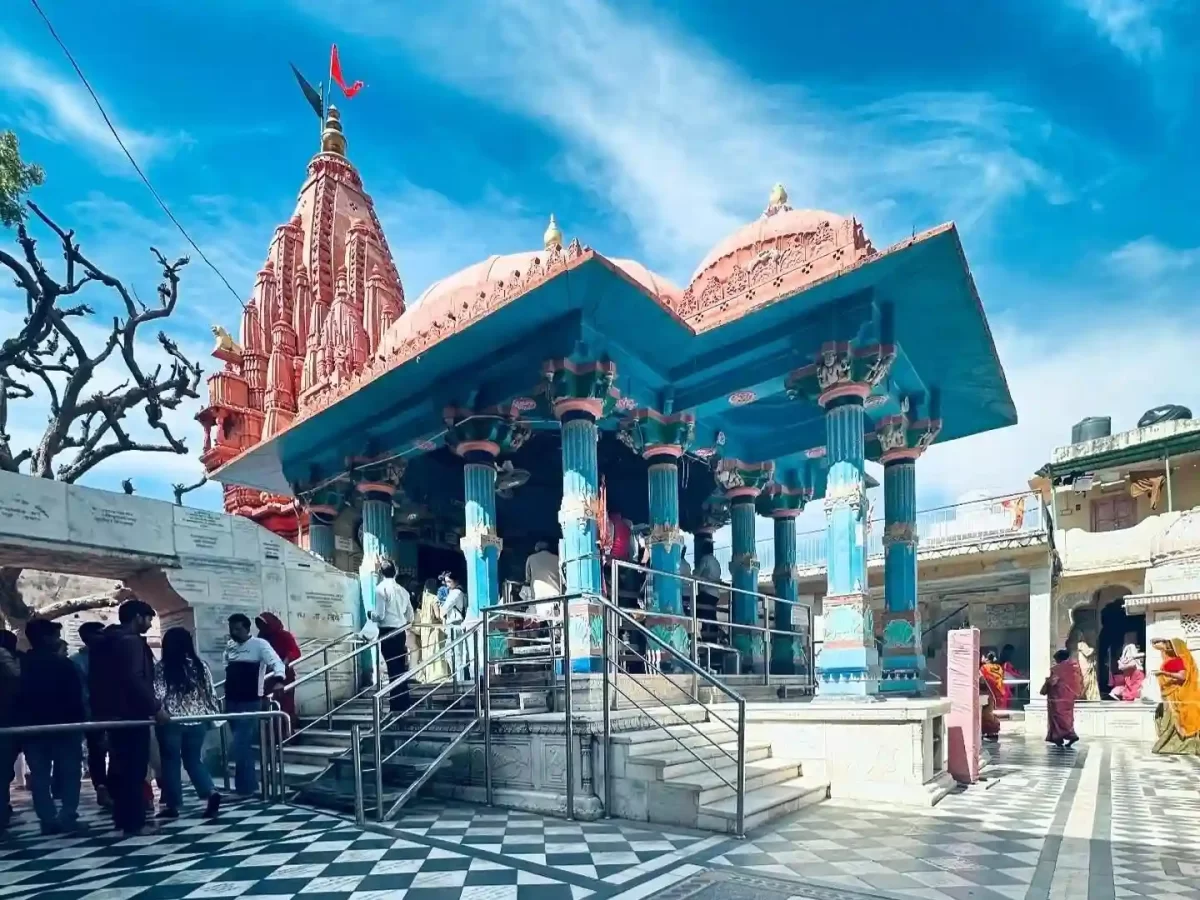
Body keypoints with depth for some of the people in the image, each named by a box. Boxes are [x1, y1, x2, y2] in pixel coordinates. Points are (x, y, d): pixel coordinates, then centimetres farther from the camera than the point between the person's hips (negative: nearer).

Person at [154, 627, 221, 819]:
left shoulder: (160, 667, -6)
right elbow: (210, 693, 6)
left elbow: (157, 695, -11)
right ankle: (210, 792, -4)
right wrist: (212, 716, 15)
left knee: (171, 762, 9)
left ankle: (172, 805, 13)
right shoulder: (200, 665, 3)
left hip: (170, 721, -3)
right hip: (196, 720, 3)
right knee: (193, 759, 14)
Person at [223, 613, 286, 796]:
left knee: (240, 747, -8)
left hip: (250, 703, -6)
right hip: (232, 701, 6)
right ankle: (251, 785, 23)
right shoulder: (229, 647, 12)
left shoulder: (259, 644, -8)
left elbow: (276, 662, -17)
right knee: (244, 746, 13)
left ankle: (244, 787, 2)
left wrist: (278, 679, -35)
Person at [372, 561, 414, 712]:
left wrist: (371, 615, 7)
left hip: (387, 632, -6)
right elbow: (410, 616, 14)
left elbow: (380, 615, -13)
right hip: (400, 632, 6)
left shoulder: (380, 588, -8)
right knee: (401, 668, 13)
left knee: (393, 669, -4)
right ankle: (404, 703, 18)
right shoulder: (402, 589, 12)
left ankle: (397, 706, -1)